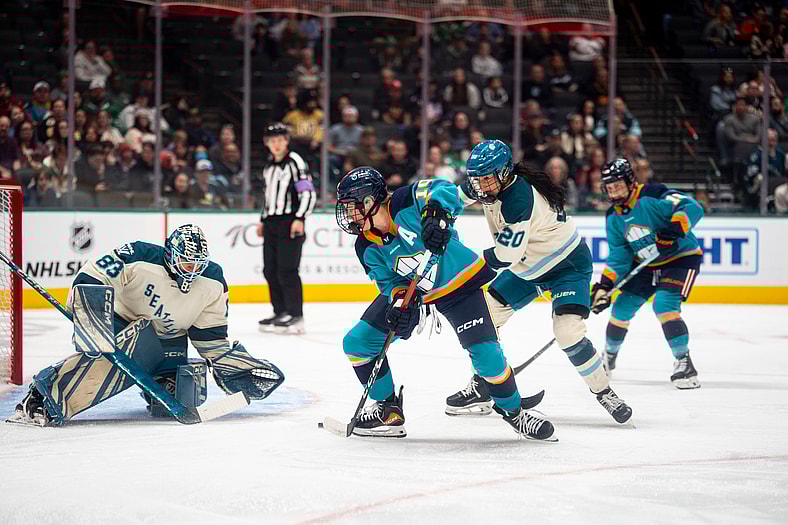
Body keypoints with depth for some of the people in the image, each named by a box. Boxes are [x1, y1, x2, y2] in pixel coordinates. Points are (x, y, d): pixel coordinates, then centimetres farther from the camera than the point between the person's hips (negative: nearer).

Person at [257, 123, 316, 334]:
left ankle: (295, 316, -11)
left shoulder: (295, 162, -7)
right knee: (270, 270, 7)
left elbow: (308, 193, -12)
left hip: (290, 223, -8)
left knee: (287, 270, -12)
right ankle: (281, 312, 16)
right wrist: (263, 220, 25)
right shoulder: (269, 167, 18)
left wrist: (300, 218, -20)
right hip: (272, 223, 8)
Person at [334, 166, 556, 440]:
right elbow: (389, 281, -5)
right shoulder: (367, 248, -8)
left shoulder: (405, 202, -26)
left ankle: (513, 411, 9)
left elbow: (444, 190, -38)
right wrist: (400, 298, -26)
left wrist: (436, 213, -57)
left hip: (460, 282, -6)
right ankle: (388, 409, 13)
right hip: (412, 290, 6)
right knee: (357, 342, -3)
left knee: (486, 354, -19)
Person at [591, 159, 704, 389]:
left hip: (681, 257, -7)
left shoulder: (652, 196, -23)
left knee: (664, 305, -26)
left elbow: (692, 208, -31)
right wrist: (605, 285, -10)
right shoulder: (614, 218, 1)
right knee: (622, 307, 6)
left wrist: (674, 229, -47)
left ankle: (684, 364, -20)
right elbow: (619, 257, 2)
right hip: (646, 265, 7)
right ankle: (609, 356, 31)